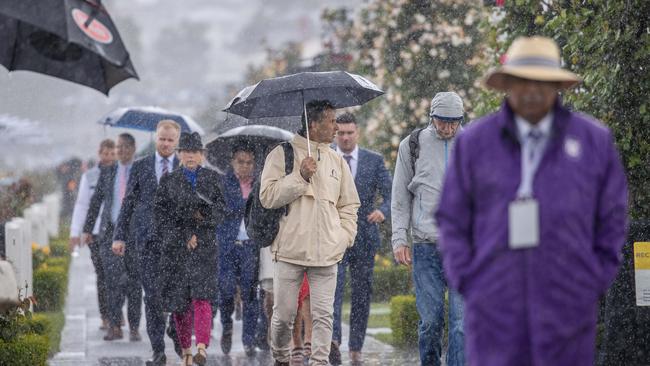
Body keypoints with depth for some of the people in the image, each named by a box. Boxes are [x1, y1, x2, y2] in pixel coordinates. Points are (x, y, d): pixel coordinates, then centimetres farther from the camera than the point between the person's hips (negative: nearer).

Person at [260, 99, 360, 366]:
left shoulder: (337, 161, 14)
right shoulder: (283, 154, 0)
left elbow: (349, 205, 20)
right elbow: (267, 197, -7)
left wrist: (344, 237, 5)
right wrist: (301, 177, -14)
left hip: (326, 253, 3)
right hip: (290, 250, -3)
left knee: (323, 315, -2)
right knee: (284, 314, 4)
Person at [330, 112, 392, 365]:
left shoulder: (374, 161, 5)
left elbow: (390, 194, 1)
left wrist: (383, 210, -20)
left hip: (364, 236, 1)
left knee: (362, 294, 5)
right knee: (332, 289, -18)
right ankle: (333, 340, -29)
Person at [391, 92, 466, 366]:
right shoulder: (412, 145, 6)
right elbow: (400, 198, 8)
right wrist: (399, 239, 0)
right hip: (426, 246, 0)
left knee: (463, 320, -9)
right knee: (431, 320, 1)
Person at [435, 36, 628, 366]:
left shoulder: (594, 140, 2)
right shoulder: (474, 143, 3)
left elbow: (613, 217, 8)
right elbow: (452, 219, 8)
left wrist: (596, 283, 1)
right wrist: (466, 283, -1)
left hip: (567, 306, 0)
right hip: (496, 305, 0)